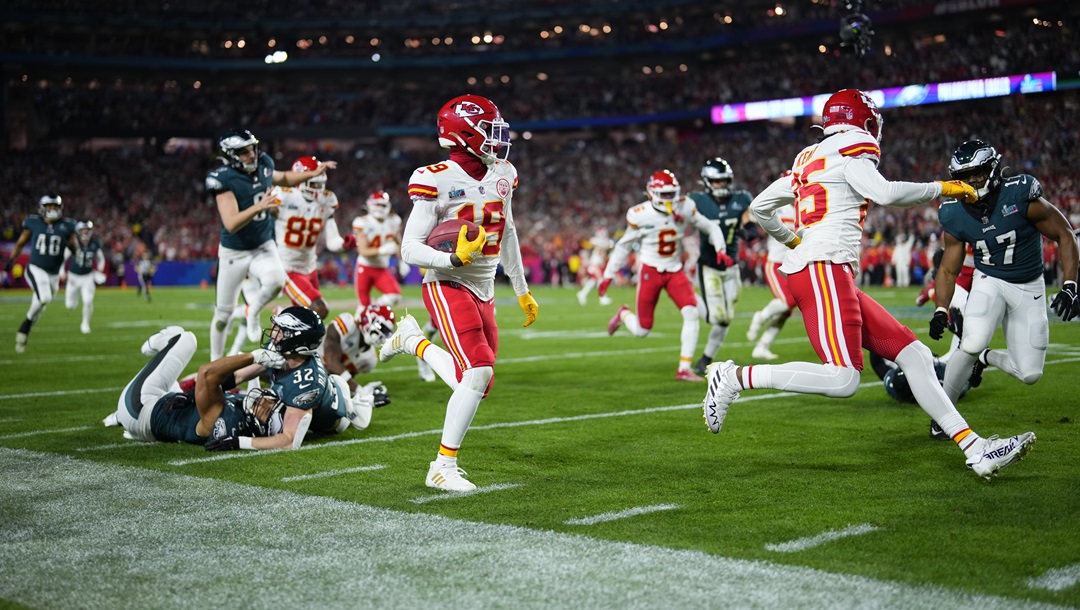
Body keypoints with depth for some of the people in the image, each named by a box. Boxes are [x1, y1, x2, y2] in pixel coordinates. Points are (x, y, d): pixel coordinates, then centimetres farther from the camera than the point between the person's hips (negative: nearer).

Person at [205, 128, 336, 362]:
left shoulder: (263, 166, -6)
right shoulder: (224, 180, -22)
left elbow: (283, 178, 19)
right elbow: (231, 224, -30)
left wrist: (313, 173, 9)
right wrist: (258, 207, -43)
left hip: (264, 246, 3)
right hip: (234, 252, -3)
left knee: (276, 281, -29)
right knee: (224, 312, 7)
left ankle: (253, 312, 4)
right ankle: (216, 361, 28)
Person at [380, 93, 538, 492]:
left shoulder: (502, 175, 7)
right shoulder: (437, 181, -15)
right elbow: (410, 250, -15)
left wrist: (522, 291, 25)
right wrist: (456, 258, -31)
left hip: (484, 292, 7)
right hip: (448, 287, -7)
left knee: (479, 379, 5)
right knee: (479, 371, -20)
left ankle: (413, 340, 28)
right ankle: (443, 467, -7)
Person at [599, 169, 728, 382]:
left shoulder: (684, 208, -9)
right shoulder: (640, 216, -13)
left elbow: (710, 227, 5)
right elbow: (623, 246, 0)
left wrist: (720, 250, -12)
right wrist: (608, 275, 3)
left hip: (675, 270, 2)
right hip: (650, 271, -2)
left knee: (691, 313, -19)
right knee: (641, 330, 1)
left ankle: (684, 368, -9)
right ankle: (624, 315, 40)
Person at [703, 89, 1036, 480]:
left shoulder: (809, 158, 23)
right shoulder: (851, 149, 0)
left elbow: (760, 207, 27)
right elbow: (885, 194, -18)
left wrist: (792, 241, 42)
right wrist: (943, 188, -4)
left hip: (832, 276, 10)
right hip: (823, 267, -10)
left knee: (914, 355, 4)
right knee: (843, 380, -21)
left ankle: (974, 448, 1)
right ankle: (736, 377, -14)